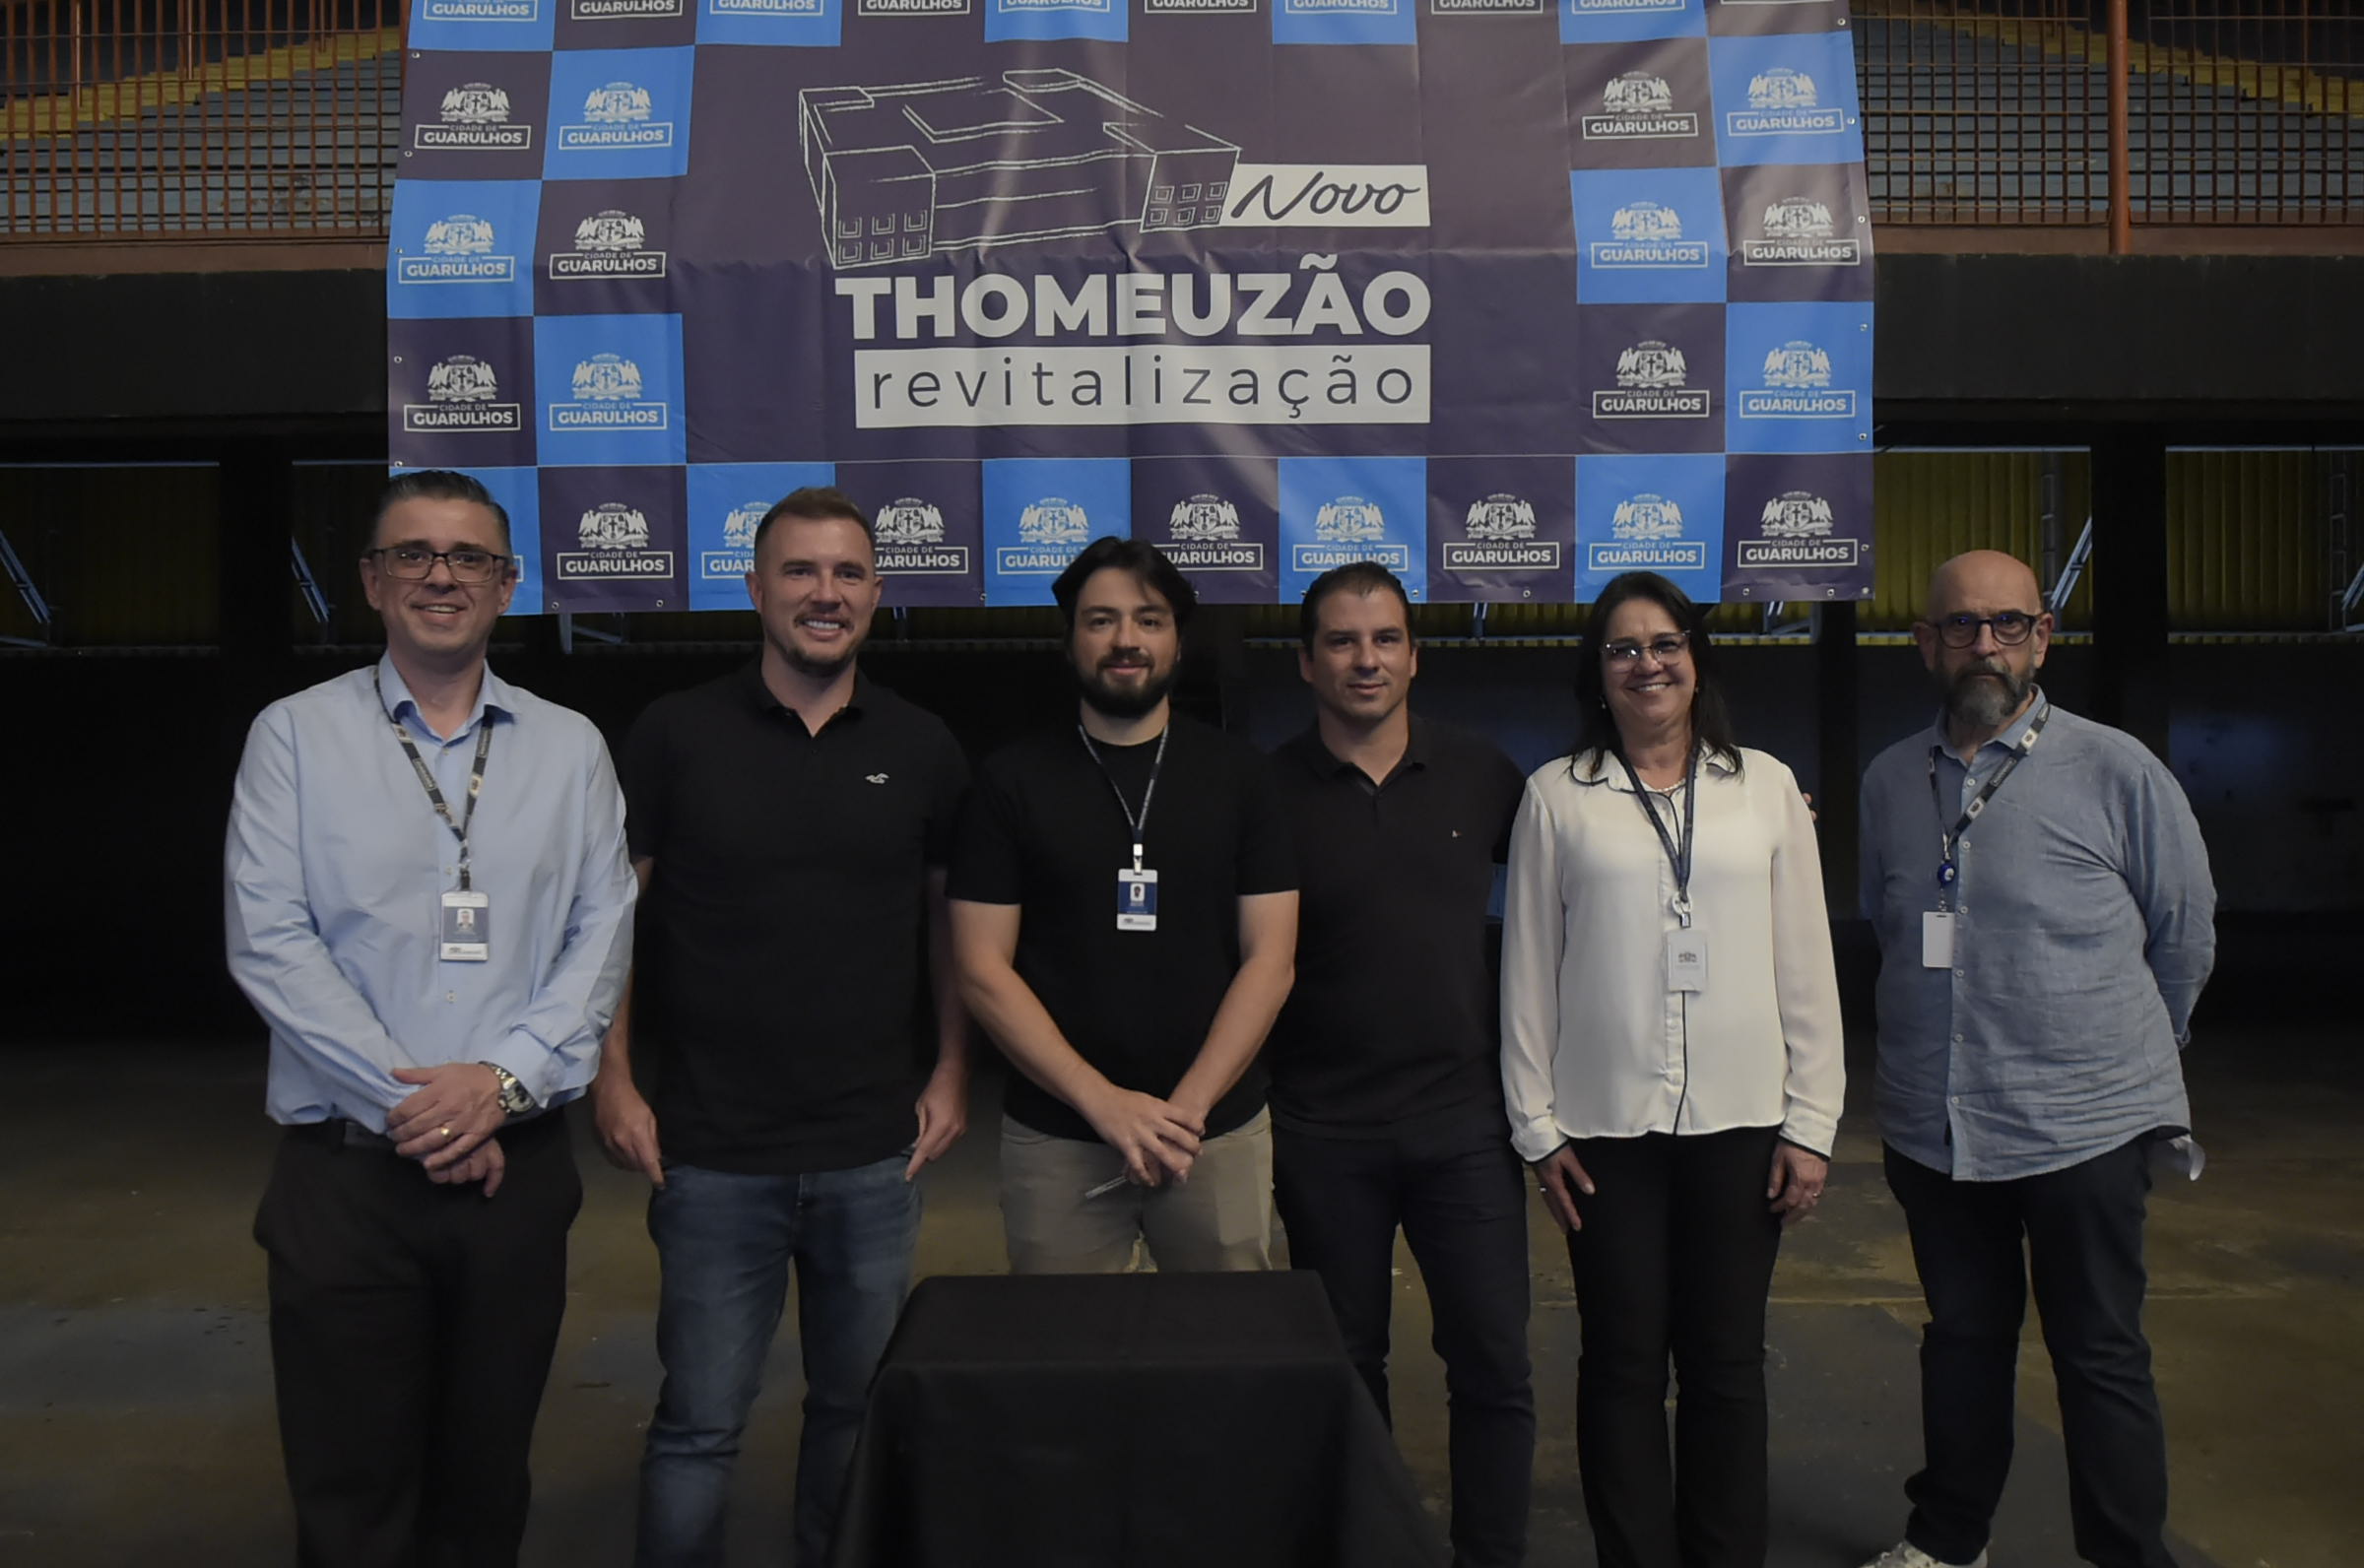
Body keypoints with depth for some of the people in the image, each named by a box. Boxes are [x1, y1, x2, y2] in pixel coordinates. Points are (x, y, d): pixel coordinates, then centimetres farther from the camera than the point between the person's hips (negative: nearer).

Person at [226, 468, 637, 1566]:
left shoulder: (570, 748, 7)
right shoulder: (294, 736, 2)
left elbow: (602, 935, 1)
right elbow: (268, 942, -6)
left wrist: (503, 1079, -12)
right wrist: (409, 1103, -11)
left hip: (516, 1168, 2)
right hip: (345, 1176, -1)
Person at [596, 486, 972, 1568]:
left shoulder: (921, 749, 4)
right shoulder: (675, 734, -3)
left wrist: (951, 1069, 5)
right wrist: (613, 1076, -4)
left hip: (876, 1151, 2)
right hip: (714, 1150, -2)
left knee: (858, 1406, 14)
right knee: (700, 1421, 6)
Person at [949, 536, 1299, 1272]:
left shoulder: (1236, 773, 4)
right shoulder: (1011, 779, 1)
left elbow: (1269, 958, 0)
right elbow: (983, 969, -3)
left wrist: (1187, 1107, -10)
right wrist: (1105, 1103, -11)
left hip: (1221, 1132, 1)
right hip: (1055, 1139, 0)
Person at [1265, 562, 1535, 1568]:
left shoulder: (1482, 775, 1)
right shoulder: (1268, 792, -4)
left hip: (1464, 1120, 1)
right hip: (1322, 1135, -1)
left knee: (1494, 1365, 6)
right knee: (1345, 1370, 13)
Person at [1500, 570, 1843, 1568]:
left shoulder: (1765, 785, 5)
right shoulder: (1557, 794, 2)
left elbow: (1806, 966, 5)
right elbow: (1528, 971, 2)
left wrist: (1812, 1124, 2)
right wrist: (1536, 1127, 0)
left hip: (1740, 1119, 1)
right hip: (1607, 1123, -1)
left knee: (1727, 1364, 9)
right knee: (1624, 1363, 8)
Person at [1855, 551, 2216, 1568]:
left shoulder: (2116, 773, -6)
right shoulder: (1890, 782, 5)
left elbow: (2185, 933, 5)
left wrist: (2122, 1054, 14)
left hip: (2082, 1127, -4)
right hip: (1932, 1127, 4)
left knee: (2101, 1358, 6)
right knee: (1961, 1341, 18)